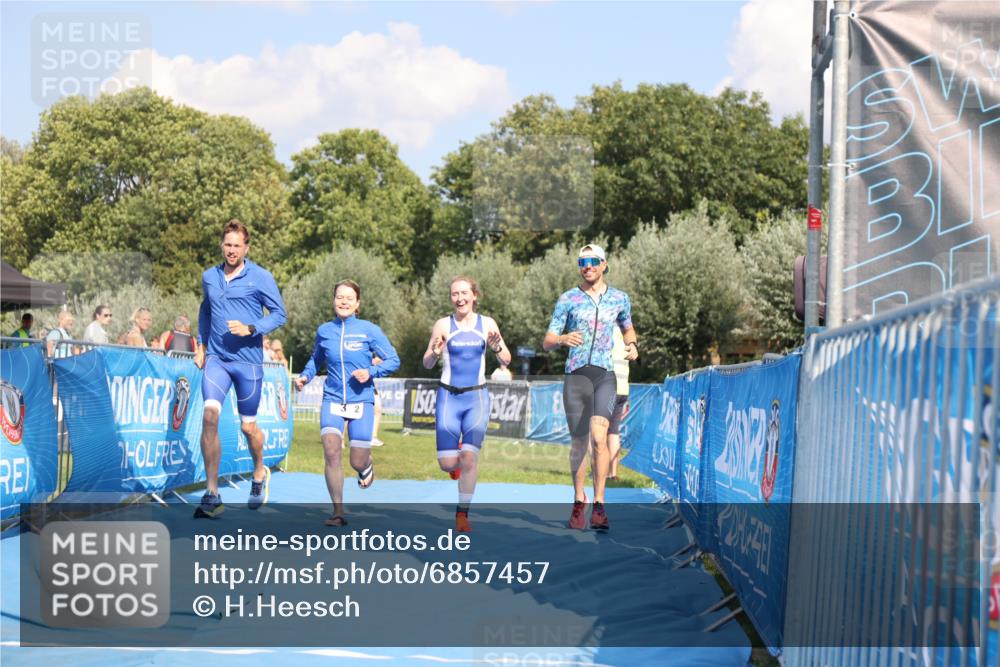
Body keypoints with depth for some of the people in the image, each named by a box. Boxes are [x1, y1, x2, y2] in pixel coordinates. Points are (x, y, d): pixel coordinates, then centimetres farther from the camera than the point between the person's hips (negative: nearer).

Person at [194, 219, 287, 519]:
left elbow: (279, 313, -1)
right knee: (210, 415, -17)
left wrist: (250, 329, -15)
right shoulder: (209, 277, 9)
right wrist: (201, 345, 18)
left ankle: (259, 473, 39)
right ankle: (212, 495, -15)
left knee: (248, 426, 6)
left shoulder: (261, 277, -3)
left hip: (248, 361, -2)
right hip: (216, 359, 2)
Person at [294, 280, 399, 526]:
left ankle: (367, 464, 39)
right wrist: (305, 376, 3)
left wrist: (371, 372, -16)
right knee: (331, 452, -18)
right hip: (332, 400, 1)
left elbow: (393, 360, 0)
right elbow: (316, 360, 22)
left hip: (362, 402, -1)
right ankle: (338, 513, -9)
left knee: (357, 463, -2)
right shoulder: (324, 331, 5)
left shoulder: (369, 330, -3)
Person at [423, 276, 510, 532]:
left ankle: (462, 514, 4)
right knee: (448, 464, -3)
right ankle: (457, 460, 35)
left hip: (477, 398, 0)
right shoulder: (443, 325, -1)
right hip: (449, 397, 0)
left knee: (469, 459, -10)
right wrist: (435, 353, -18)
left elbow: (506, 360, 4)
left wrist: (496, 347, -16)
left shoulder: (487, 324, 2)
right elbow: (427, 364, 4)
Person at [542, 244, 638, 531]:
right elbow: (547, 342, 2)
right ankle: (579, 501, 23)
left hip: (605, 375, 0)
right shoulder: (568, 299, 4)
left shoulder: (620, 298, 10)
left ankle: (599, 505, -14)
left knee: (599, 437, -18)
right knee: (579, 443, 5)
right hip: (575, 375, 0)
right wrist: (562, 339, -21)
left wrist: (632, 345, 7)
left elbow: (627, 327, 30)